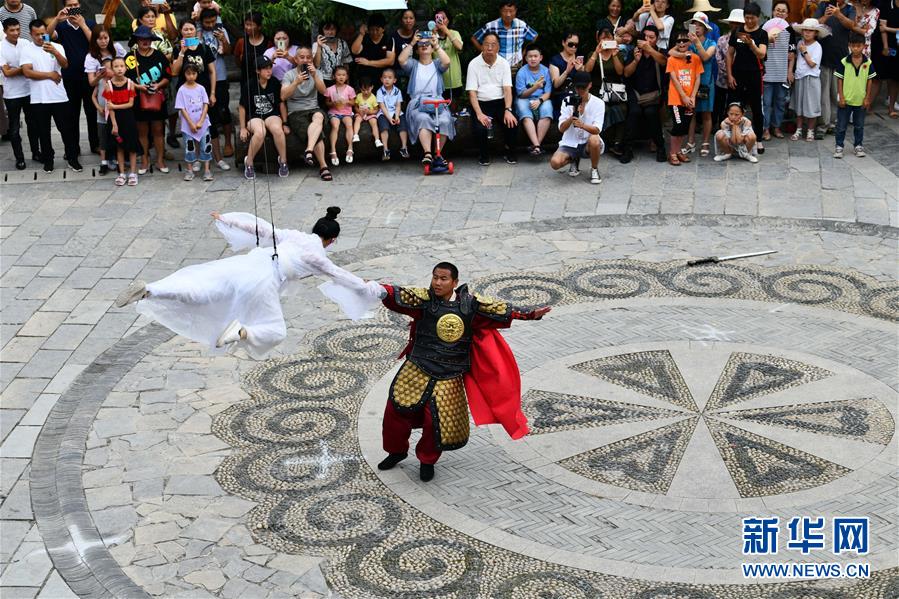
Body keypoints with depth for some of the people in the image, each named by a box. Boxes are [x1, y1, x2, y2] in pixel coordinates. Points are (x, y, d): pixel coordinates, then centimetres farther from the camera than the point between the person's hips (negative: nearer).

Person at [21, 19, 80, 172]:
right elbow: (27, 72, -11)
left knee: (66, 129, 4)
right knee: (43, 132, 9)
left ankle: (72, 159, 15)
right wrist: (50, 75, -9)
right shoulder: (26, 49, 0)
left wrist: (54, 52, -35)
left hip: (59, 97, 0)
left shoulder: (56, 47, 2)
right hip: (38, 99, 0)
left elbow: (65, 64, -16)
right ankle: (48, 160, 20)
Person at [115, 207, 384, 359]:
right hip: (264, 281, -5)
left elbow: (260, 227, 22)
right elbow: (344, 278, 25)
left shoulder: (293, 235, 25)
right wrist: (371, 288, 43)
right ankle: (241, 332, -21)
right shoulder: (319, 258, 14)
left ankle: (147, 291, -26)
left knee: (196, 290, -4)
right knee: (275, 332, 10)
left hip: (246, 262, 5)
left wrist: (225, 220, 27)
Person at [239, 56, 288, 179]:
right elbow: (242, 107, 0)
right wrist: (243, 128, -2)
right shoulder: (249, 85, -7)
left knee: (277, 129, -34)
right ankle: (248, 162, -16)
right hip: (254, 117, -2)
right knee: (260, 132, -37)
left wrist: (285, 123, 5)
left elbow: (281, 103, 9)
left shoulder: (275, 83, 1)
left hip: (272, 115, 2)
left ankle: (283, 161, -16)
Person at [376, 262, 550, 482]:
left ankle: (427, 460, 27)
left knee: (438, 421, -2)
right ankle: (396, 450, 27)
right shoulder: (424, 298, -8)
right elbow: (399, 295, -24)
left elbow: (501, 310, 6)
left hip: (449, 377, 0)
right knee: (397, 409, -2)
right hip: (417, 371, 0)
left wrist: (531, 314, 6)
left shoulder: (470, 303, -2)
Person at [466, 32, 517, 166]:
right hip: (481, 104, -2)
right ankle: (484, 155, 2)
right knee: (480, 128, -30)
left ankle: (508, 152, 3)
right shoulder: (474, 64, 0)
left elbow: (507, 89, -3)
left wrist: (508, 110, -20)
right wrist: (479, 114, -21)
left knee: (511, 122, -27)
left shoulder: (504, 63, 6)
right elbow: (472, 92, -6)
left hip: (500, 102, 2)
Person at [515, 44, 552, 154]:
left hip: (542, 99, 1)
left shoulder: (545, 71, 3)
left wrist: (539, 100, -21)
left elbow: (548, 92, -1)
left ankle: (536, 144, -31)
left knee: (546, 109, -33)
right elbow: (521, 94, -7)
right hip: (525, 99, -1)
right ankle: (537, 145, -42)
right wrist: (535, 87, -24)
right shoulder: (522, 72, -2)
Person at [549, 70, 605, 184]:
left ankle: (594, 170, -7)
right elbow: (561, 128, -10)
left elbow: (597, 130, -19)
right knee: (555, 162, -27)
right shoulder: (568, 101, -2)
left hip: (588, 144, -1)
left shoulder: (598, 103, -6)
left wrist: (582, 125, -40)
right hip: (570, 143, 2)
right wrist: (573, 116, -30)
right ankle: (573, 160, 12)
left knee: (594, 140, -38)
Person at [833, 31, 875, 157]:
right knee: (841, 125, 6)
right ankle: (839, 146, 17)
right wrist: (841, 97, -7)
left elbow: (869, 81, 2)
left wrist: (867, 98, 0)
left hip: (860, 100, 1)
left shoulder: (868, 63, -4)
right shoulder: (844, 62, -9)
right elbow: (839, 80, -4)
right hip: (846, 100, -1)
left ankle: (859, 146, 26)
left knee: (859, 126, 14)